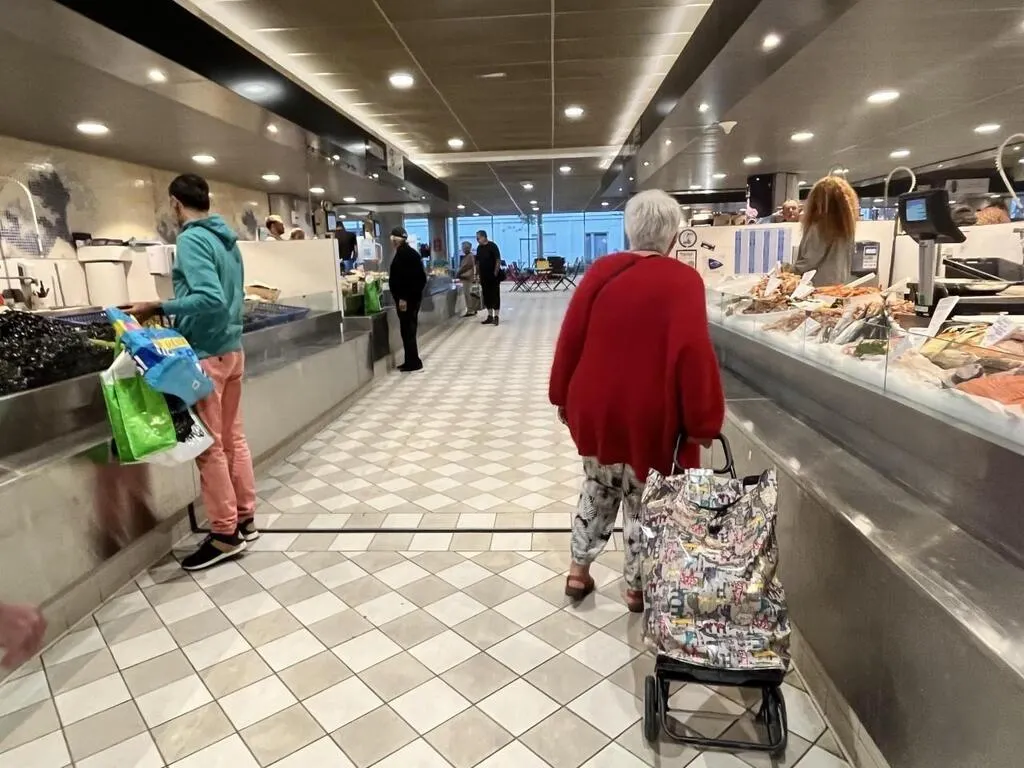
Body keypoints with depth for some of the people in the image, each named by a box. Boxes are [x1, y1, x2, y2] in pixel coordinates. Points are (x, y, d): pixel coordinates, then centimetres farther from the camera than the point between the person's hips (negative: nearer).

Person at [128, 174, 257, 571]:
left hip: (205, 354, -8)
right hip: (232, 348, 9)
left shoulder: (192, 240, -14)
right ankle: (245, 518, 24)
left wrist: (158, 308, -17)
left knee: (209, 446, 0)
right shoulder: (227, 239, 11)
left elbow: (209, 298, -25)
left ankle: (225, 534, 9)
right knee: (233, 438, 14)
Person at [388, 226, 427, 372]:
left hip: (407, 297, -10)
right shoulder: (409, 251, 15)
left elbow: (405, 276, -23)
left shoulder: (403, 252, -14)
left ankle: (414, 363, -5)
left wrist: (403, 297, -24)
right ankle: (411, 361, 19)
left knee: (407, 329, -7)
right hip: (413, 295, 10)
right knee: (409, 329, 13)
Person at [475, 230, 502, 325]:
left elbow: (498, 260, -13)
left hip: (493, 275, -7)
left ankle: (496, 317, -1)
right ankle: (490, 316, 17)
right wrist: (477, 273, 10)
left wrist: (495, 273, -17)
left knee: (495, 295, -3)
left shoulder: (492, 246, -10)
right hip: (484, 276, 7)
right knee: (486, 296, 9)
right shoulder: (479, 248, 10)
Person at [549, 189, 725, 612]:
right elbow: (692, 354, -19)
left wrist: (563, 397, 10)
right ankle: (637, 587, 29)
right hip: (649, 414, -4)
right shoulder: (683, 280, -12)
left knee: (598, 489, 23)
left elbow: (570, 338, 0)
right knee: (644, 501, 14)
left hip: (595, 406, 4)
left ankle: (579, 570, 32)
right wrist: (701, 421, -11)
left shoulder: (600, 271, -1)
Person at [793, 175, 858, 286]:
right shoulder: (846, 225, 7)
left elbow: (810, 261, -14)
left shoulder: (818, 227, -17)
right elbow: (848, 261, 14)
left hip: (821, 285, -7)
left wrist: (792, 269, -1)